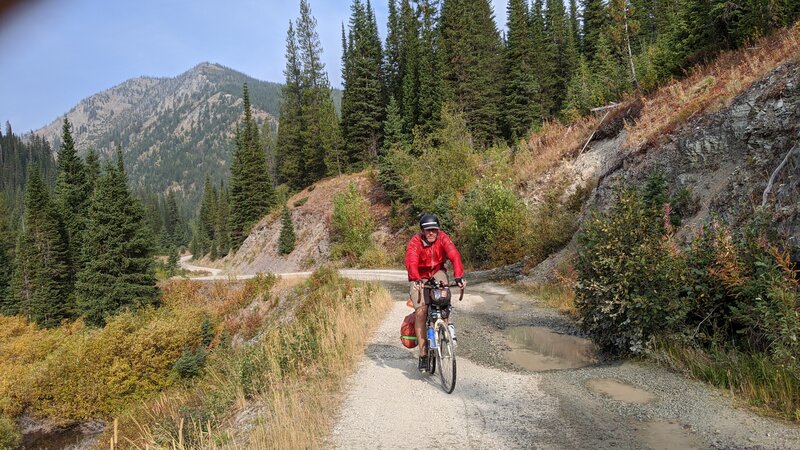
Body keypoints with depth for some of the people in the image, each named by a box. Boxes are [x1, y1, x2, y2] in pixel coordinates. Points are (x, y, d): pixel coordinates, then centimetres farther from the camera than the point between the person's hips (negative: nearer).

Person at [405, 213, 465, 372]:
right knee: (421, 311, -15)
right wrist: (416, 279, -59)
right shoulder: (415, 242, -24)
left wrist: (459, 276, -49)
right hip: (420, 277, -1)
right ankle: (423, 354, -8)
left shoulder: (442, 238, -20)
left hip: (437, 273, 2)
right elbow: (411, 262, -40)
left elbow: (454, 255, -33)